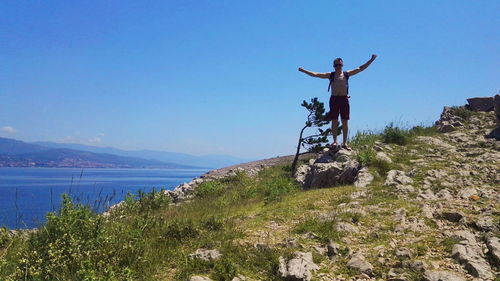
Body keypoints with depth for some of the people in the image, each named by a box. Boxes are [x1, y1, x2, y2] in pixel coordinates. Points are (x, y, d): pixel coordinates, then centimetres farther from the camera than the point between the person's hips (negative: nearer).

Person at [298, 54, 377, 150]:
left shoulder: (346, 74, 11)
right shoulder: (330, 75, 10)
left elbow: (360, 68, 11)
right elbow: (316, 74, 8)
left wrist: (371, 60, 6)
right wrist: (304, 71, 2)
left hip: (344, 99, 0)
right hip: (334, 99, 0)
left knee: (345, 122, 0)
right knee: (334, 121, -2)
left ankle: (344, 143, 5)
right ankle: (335, 141, 4)